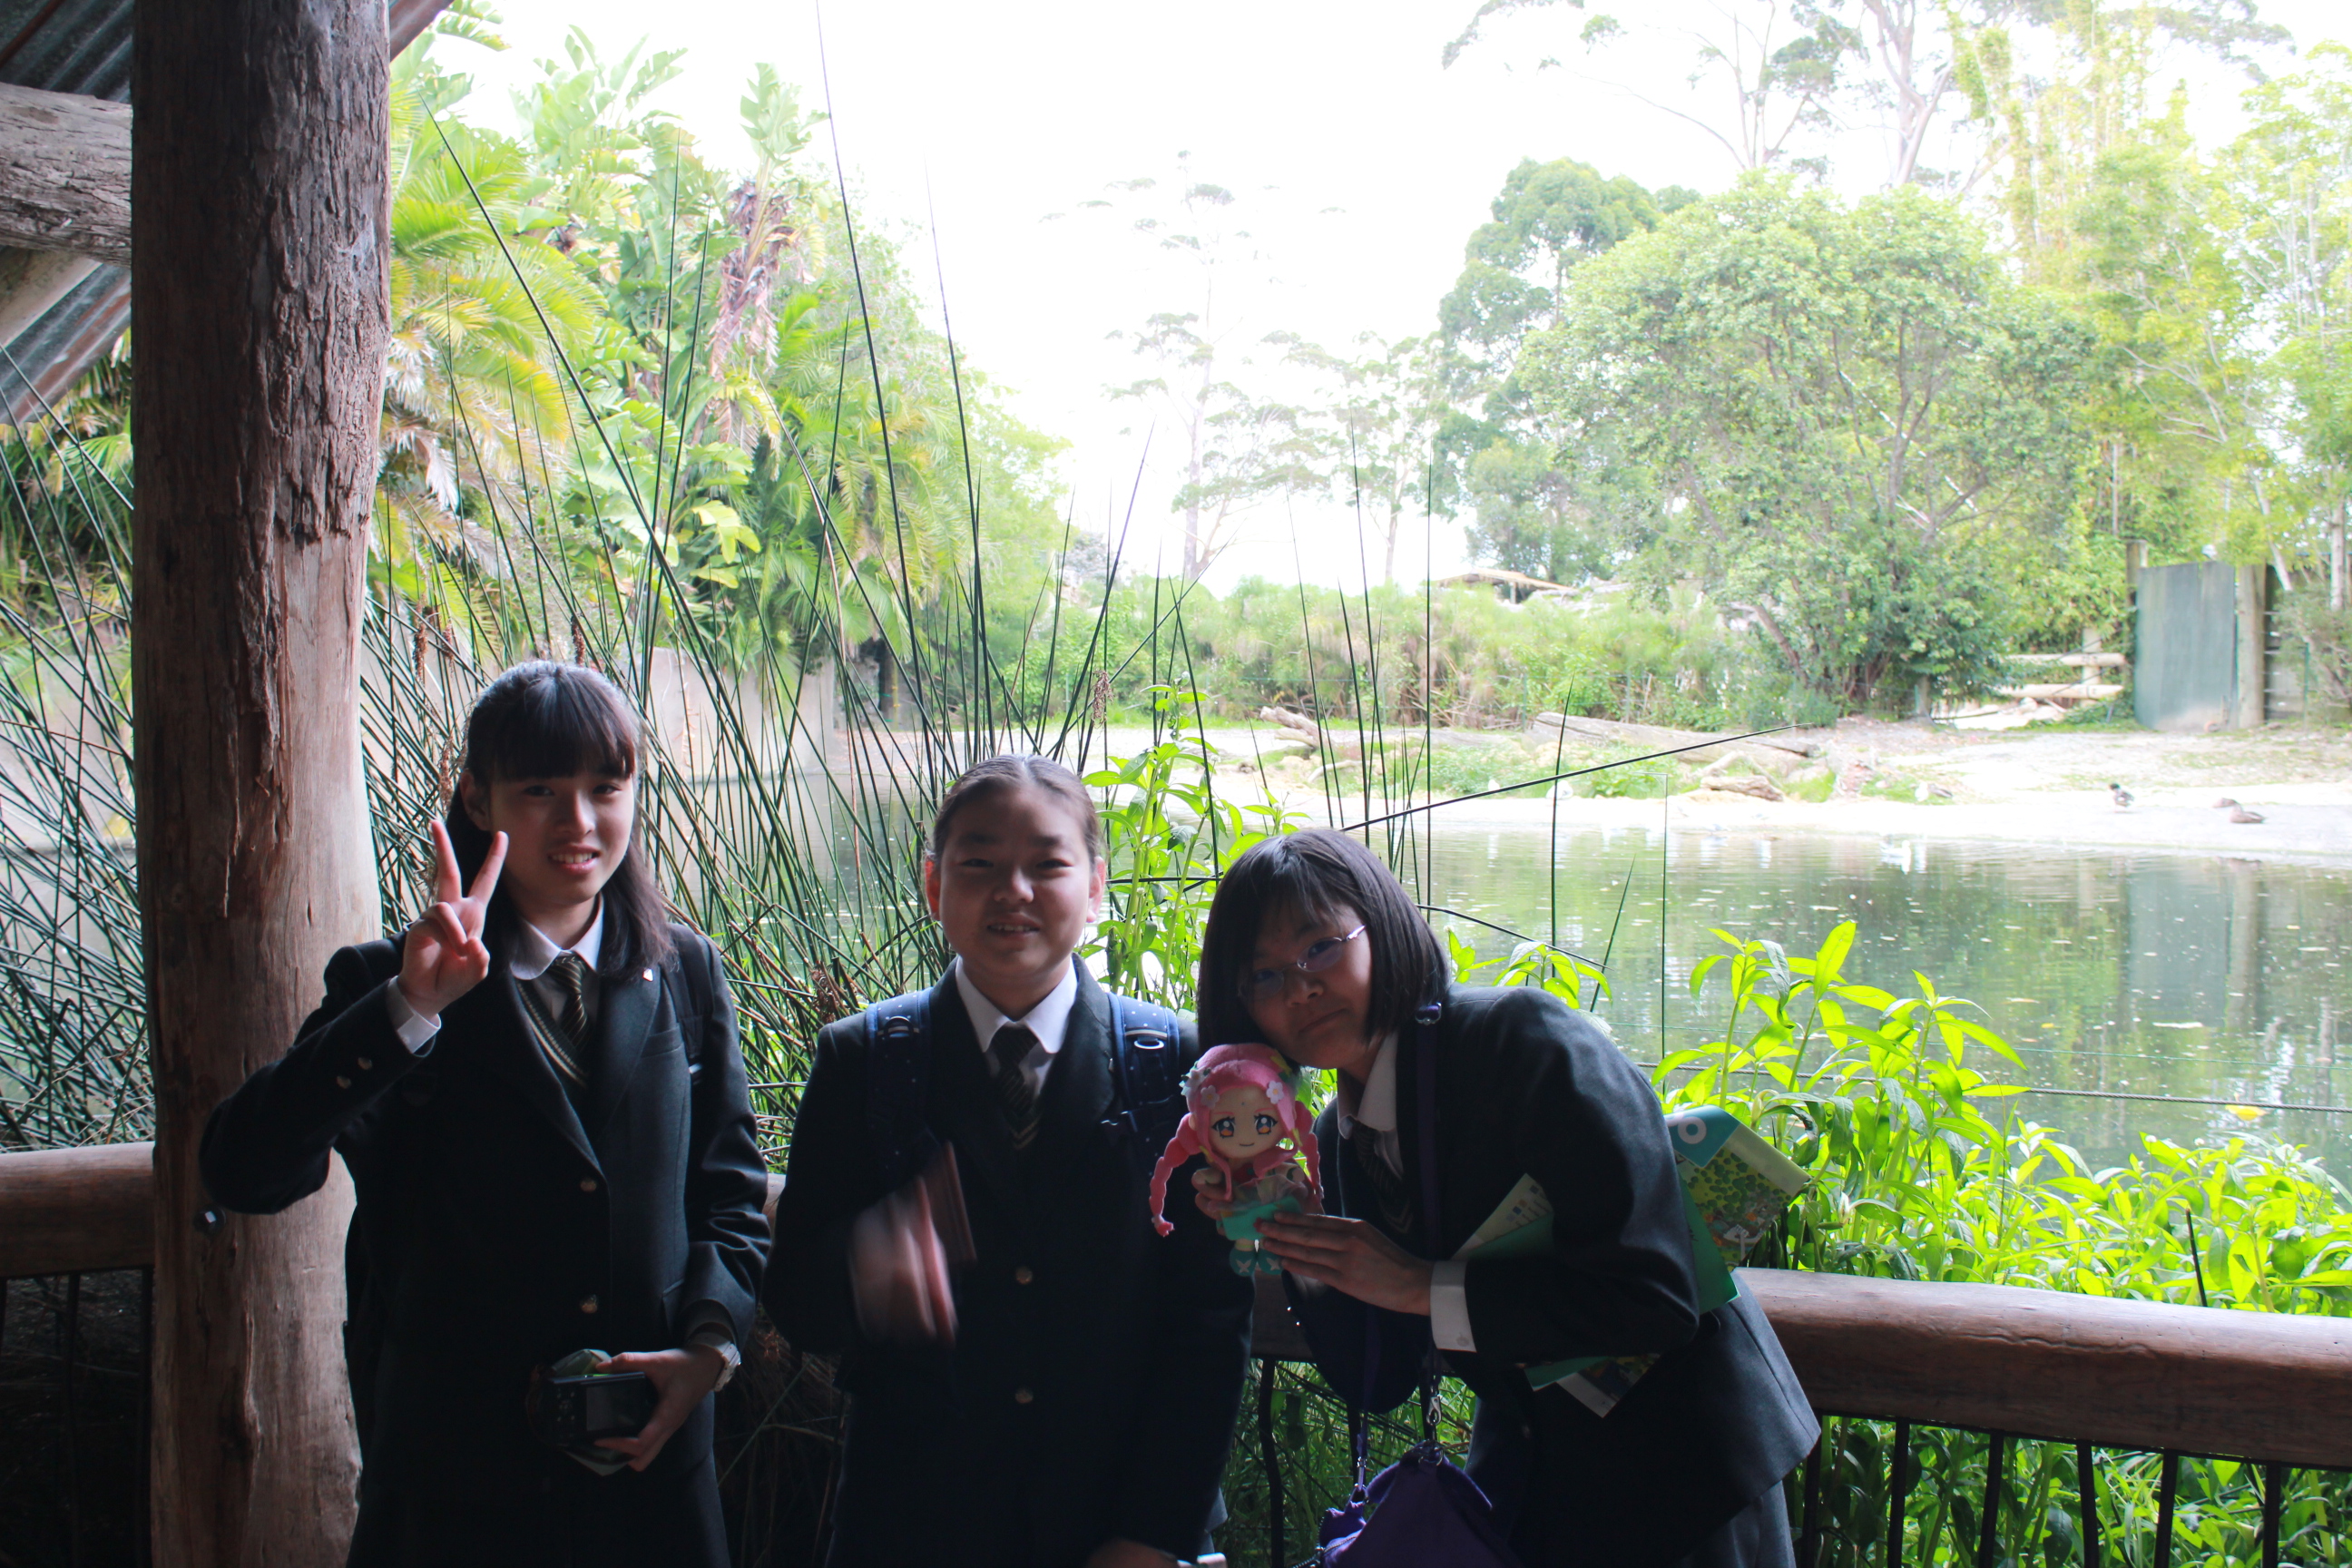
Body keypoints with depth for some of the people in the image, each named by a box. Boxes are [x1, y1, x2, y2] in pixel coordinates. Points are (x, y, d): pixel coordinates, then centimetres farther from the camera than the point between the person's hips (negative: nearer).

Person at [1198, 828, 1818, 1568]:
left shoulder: (1526, 1039, -21)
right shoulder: (1337, 1139, 1)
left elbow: (1654, 1293, -28)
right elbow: (1378, 1382, 2)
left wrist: (1422, 1287, -25)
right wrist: (1296, 1250, -13)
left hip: (1676, 1470, -6)